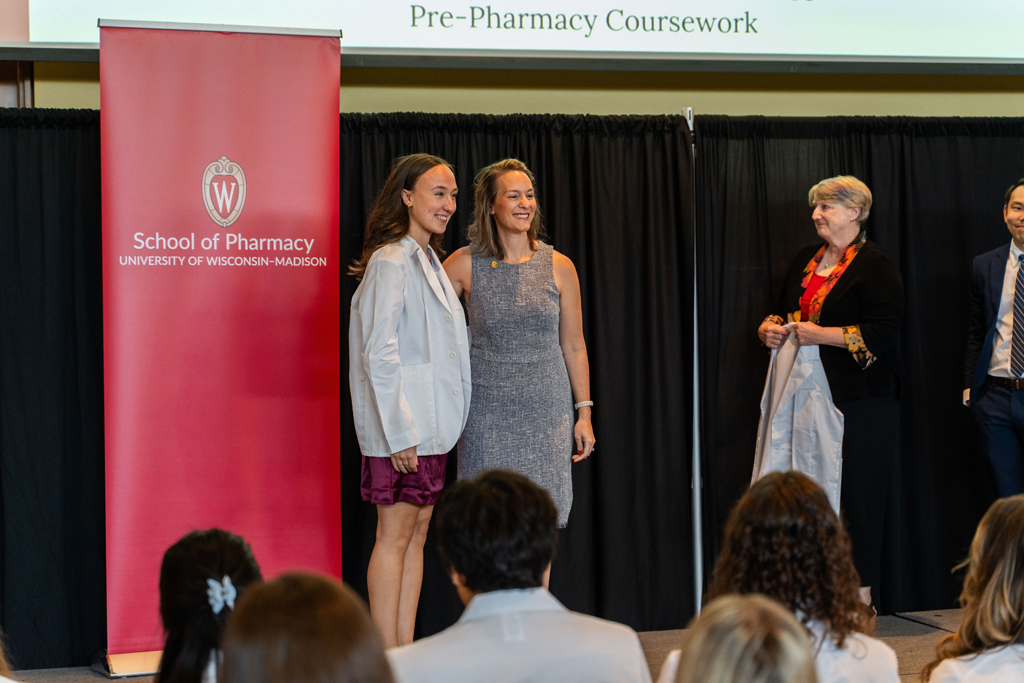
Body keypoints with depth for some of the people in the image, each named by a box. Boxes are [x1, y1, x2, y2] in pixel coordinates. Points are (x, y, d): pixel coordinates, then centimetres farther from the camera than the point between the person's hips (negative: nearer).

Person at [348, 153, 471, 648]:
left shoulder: (427, 260, 15)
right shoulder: (391, 261, -13)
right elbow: (379, 355, -18)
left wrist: (442, 422, 15)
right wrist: (399, 431, -21)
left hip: (432, 420, 9)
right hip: (401, 423, -9)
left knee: (417, 533, 10)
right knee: (395, 536, -4)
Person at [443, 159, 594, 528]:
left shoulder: (559, 267, 2)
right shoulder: (465, 264, -2)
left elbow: (573, 347, 8)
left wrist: (584, 413, 7)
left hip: (548, 412, 1)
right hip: (488, 411, -1)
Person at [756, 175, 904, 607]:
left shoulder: (874, 267, -6)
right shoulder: (807, 260, 17)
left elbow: (884, 332, -16)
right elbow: (782, 310, 28)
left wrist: (822, 335, -17)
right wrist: (769, 329, 6)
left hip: (860, 404, -7)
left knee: (857, 497, -3)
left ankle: (861, 597, 4)